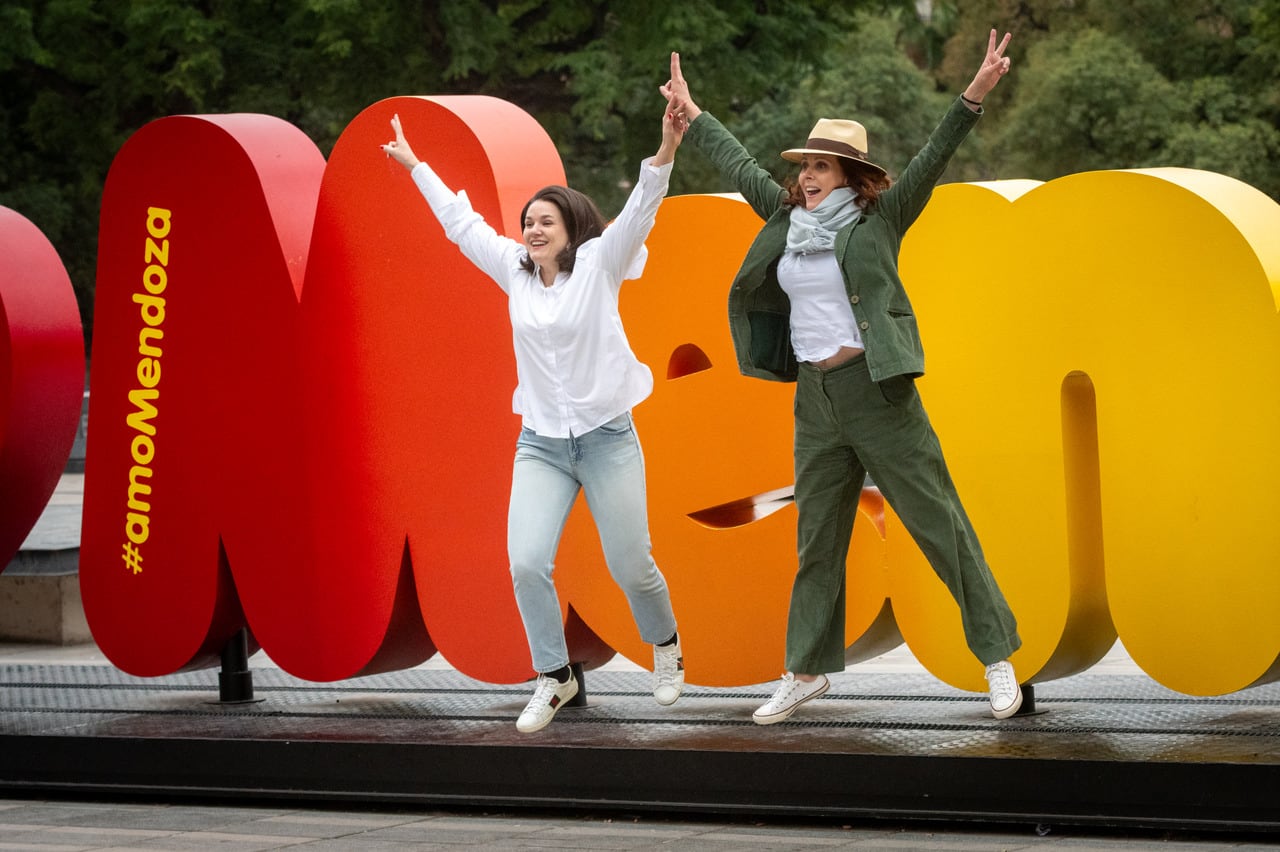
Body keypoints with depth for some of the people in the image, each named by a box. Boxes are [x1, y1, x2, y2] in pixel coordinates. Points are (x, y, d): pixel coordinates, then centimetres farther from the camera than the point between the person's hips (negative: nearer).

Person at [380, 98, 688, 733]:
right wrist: (415, 166, 23)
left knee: (631, 566, 1)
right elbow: (460, 222, 16)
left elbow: (639, 212, -17)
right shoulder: (515, 272, 6)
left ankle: (665, 645, 32)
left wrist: (664, 153, -33)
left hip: (607, 436, -3)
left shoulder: (598, 265, -4)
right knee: (526, 562, -13)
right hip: (541, 442, 3)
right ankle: (554, 677, 3)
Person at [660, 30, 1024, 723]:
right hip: (815, 400, 6)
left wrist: (974, 97, -23)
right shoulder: (788, 218, 12)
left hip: (877, 392, -6)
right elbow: (739, 167, 24)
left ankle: (997, 657, 1)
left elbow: (930, 161, -12)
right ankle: (806, 671, 19)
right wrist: (690, 114, 34)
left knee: (938, 523, -3)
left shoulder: (877, 220, -3)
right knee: (816, 541, 11)